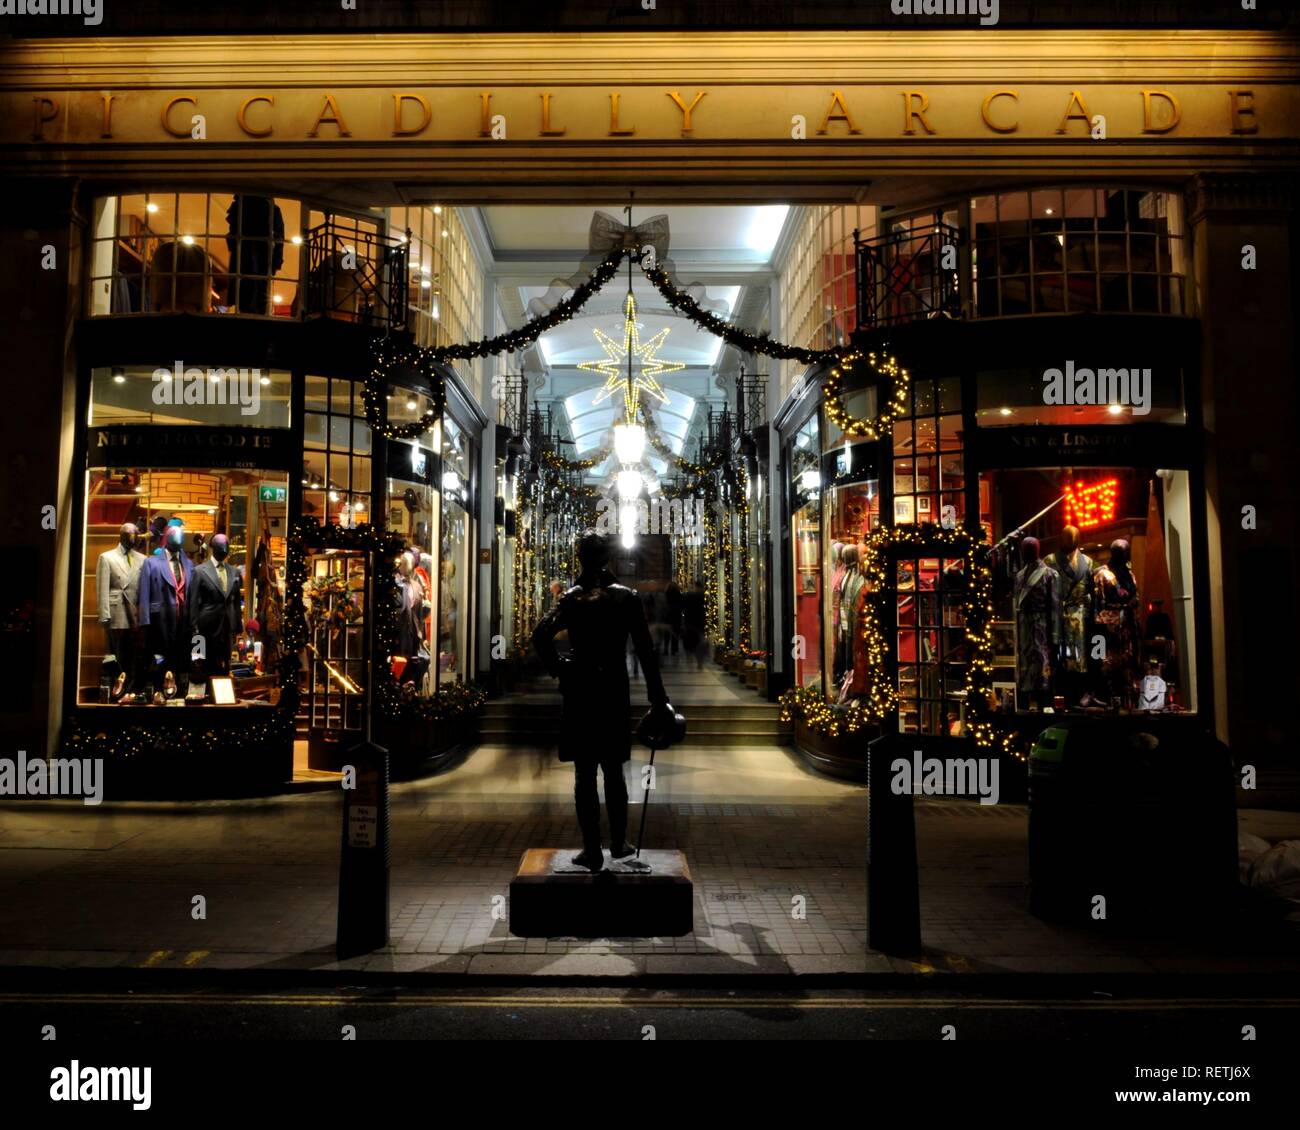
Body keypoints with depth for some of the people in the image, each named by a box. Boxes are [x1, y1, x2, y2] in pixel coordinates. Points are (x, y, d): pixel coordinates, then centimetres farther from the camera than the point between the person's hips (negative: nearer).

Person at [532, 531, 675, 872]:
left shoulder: (571, 598, -3)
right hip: (615, 693, 1)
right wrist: (658, 699, -1)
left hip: (579, 693, -1)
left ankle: (592, 849, 9)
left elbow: (540, 636, -18)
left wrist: (559, 668, -3)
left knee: (584, 773, 6)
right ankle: (618, 843, 22)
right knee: (614, 771, 14)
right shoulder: (627, 597, -2)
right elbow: (645, 652, -4)